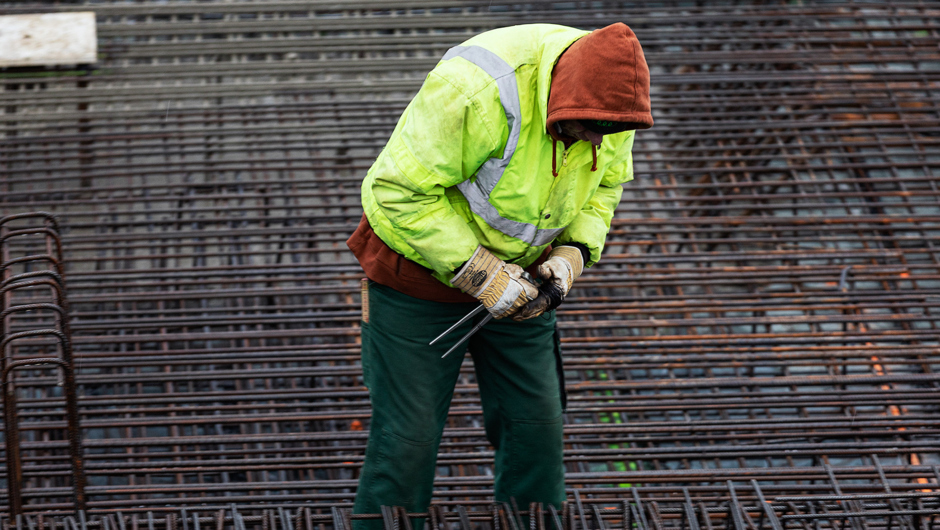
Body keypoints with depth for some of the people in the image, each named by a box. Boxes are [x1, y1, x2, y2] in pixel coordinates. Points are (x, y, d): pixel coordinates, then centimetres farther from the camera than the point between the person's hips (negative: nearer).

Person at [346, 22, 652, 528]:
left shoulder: (607, 97, -14)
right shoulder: (476, 91, -35)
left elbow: (604, 181, 6)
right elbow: (401, 192, -29)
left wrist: (571, 255, -12)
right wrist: (478, 273, -28)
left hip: (514, 271, 6)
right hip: (423, 261, -6)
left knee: (536, 425, 5)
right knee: (406, 438, -5)